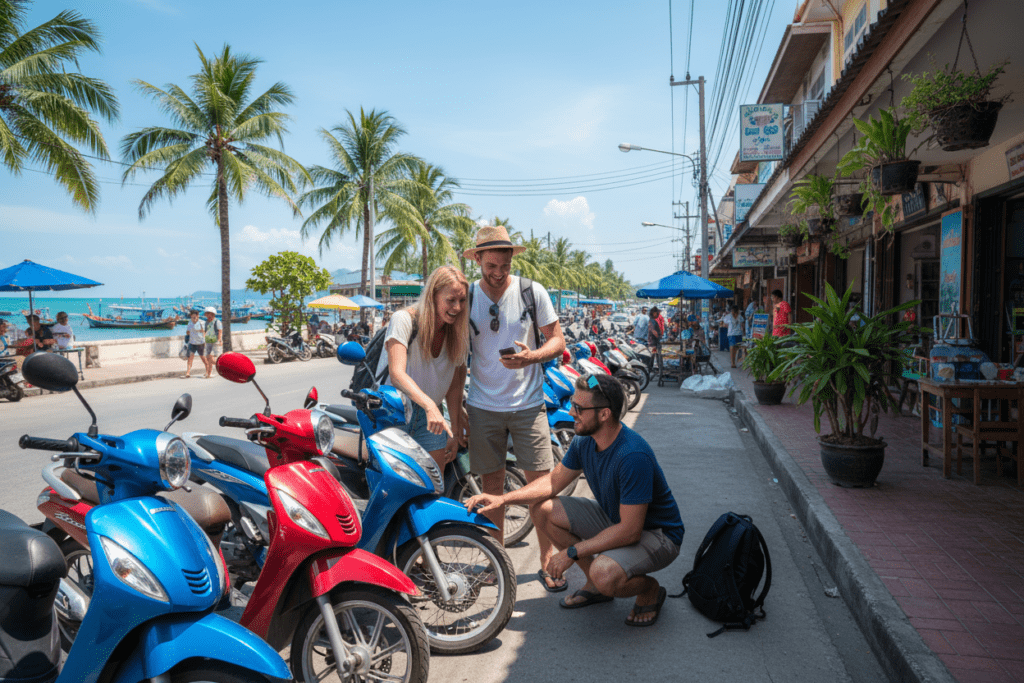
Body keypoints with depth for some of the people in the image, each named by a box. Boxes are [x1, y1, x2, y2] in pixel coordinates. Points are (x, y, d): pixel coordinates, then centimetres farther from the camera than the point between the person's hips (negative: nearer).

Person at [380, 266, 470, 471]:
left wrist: (455, 431, 7)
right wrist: (429, 405, -38)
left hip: (429, 416, 5)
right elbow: (397, 374, -25)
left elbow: (453, 384, 10)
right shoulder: (404, 319, -13)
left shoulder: (457, 333, 5)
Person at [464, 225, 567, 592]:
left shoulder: (532, 292, -3)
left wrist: (530, 357, -20)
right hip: (483, 406, 1)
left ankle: (547, 562, 13)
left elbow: (558, 340, 2)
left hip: (528, 403, -1)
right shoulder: (466, 297, 1)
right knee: (492, 484, 9)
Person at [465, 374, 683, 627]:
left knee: (605, 573, -36)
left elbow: (629, 531, -32)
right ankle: (596, 584, 10)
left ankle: (650, 590, 0)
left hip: (657, 534, -8)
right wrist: (503, 499, -8)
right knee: (542, 509, -3)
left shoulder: (633, 456, -34)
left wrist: (572, 553, -26)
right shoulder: (585, 440, -8)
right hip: (613, 517, 8)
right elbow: (554, 481, 5)